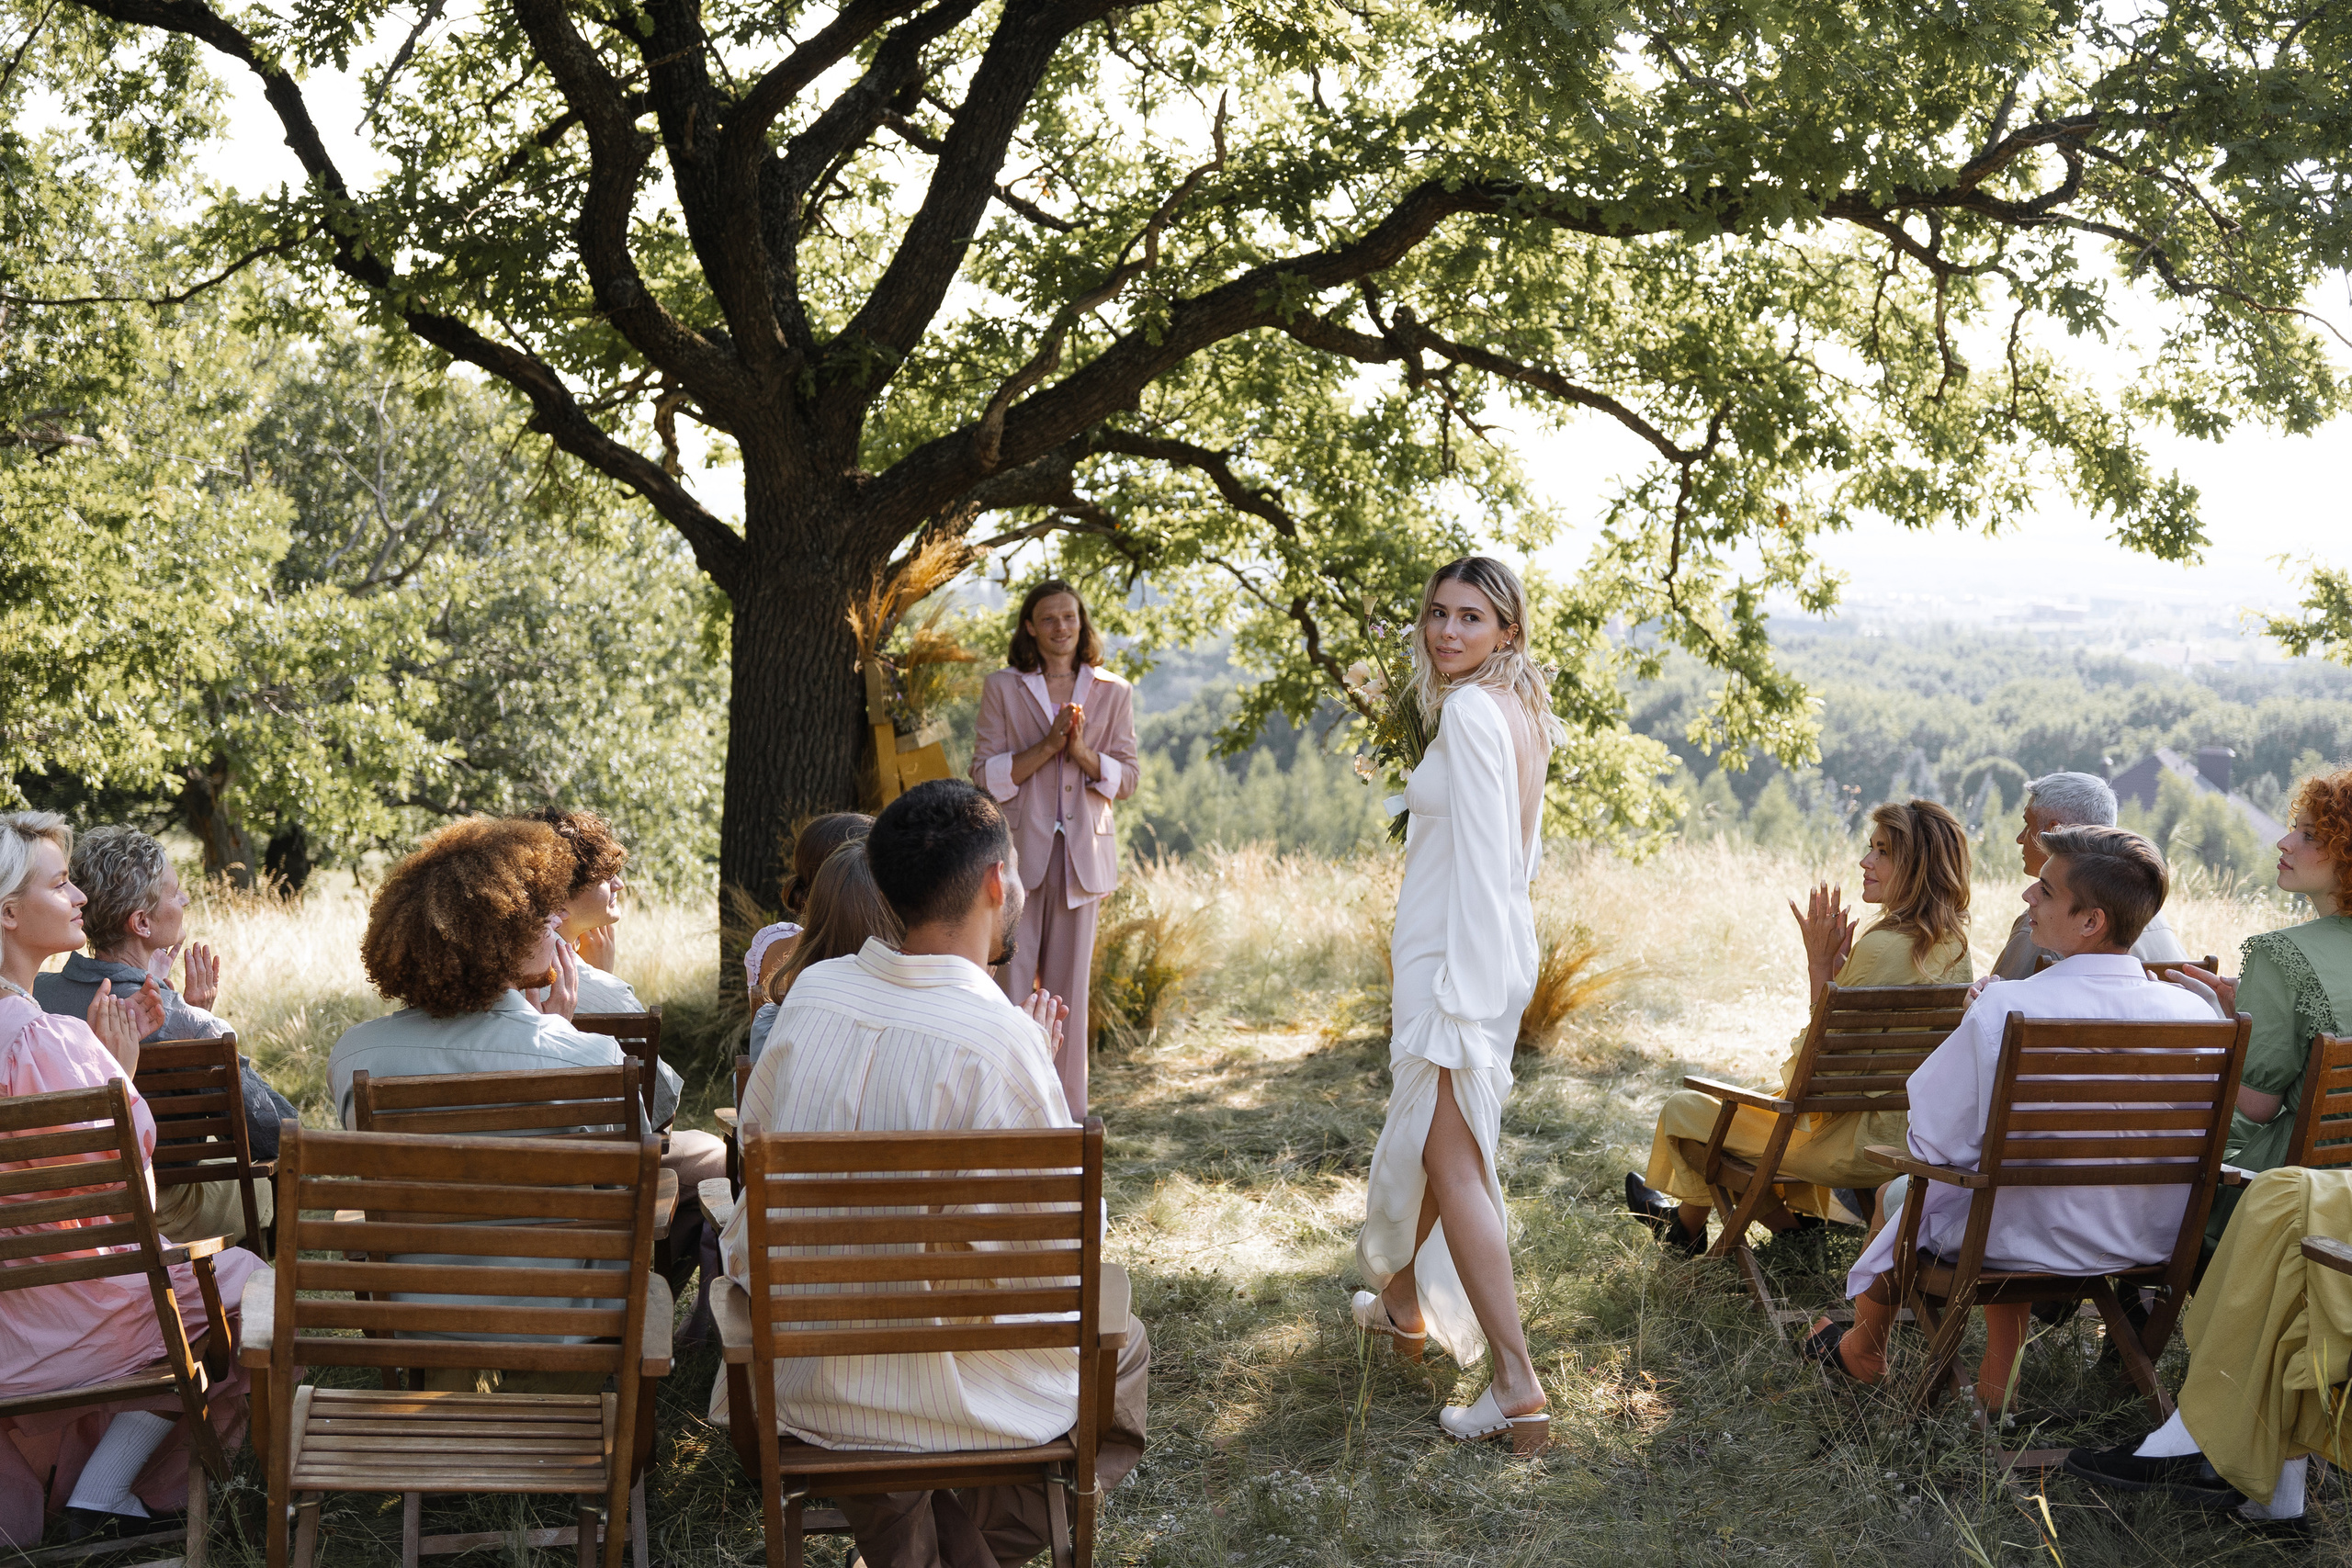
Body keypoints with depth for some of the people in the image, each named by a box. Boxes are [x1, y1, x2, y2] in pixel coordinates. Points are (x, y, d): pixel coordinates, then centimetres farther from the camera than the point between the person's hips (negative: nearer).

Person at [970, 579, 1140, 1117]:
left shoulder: (1113, 693, 9)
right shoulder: (1002, 688, 4)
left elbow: (1128, 777, 5)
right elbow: (986, 775, -2)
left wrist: (1083, 752, -14)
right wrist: (1047, 746, -15)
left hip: (1082, 854, 2)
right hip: (1018, 850, -2)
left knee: (1069, 986, 7)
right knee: (1010, 979, -5)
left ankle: (1067, 1110, 15)